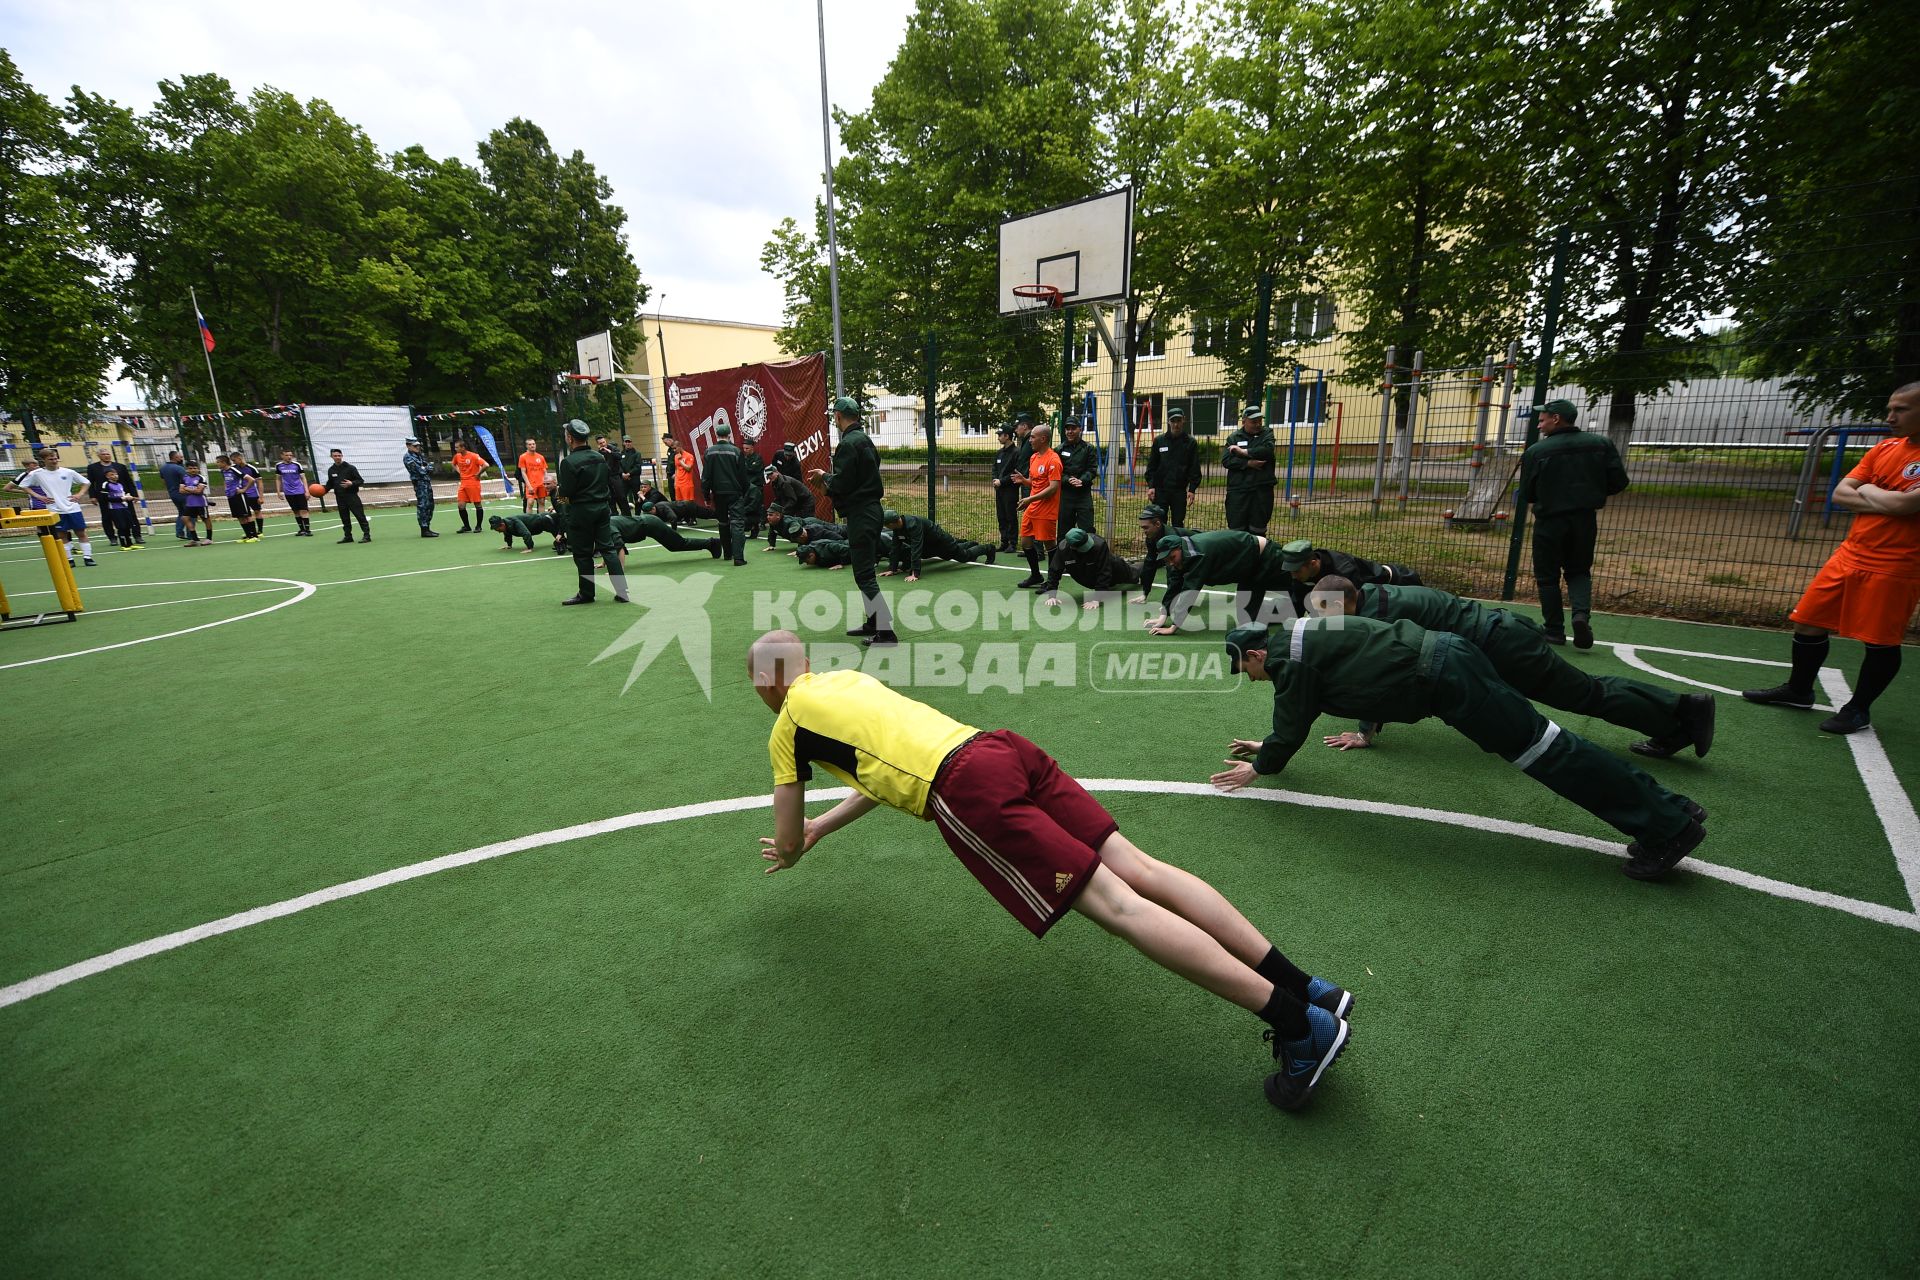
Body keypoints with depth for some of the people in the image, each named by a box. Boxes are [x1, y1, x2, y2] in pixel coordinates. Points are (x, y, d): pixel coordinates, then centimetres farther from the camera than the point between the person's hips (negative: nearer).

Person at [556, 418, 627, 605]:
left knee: (583, 554, 6)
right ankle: (622, 591, 1)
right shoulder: (600, 457, 7)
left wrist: (565, 498, 8)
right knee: (608, 548, 7)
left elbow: (566, 492, -14)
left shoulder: (569, 462, -14)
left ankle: (586, 593, 14)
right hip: (603, 507, 6)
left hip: (581, 511, -6)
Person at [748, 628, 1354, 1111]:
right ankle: (1307, 989, 0)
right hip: (1001, 744, 7)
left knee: (1117, 904, -10)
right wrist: (820, 827, 53)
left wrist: (789, 853, 46)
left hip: (966, 794, -7)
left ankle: (1298, 1025, -11)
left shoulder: (788, 727, 13)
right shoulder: (847, 677, 32)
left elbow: (786, 843, 22)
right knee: (1138, 870, 1)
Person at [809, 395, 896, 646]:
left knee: (864, 573, -9)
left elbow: (841, 484, -19)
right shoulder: (865, 440, 17)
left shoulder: (848, 444, -14)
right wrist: (829, 476, 17)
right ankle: (872, 622, 25)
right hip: (871, 510, 10)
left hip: (860, 514, -10)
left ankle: (885, 630, -11)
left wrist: (824, 475, 1)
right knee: (865, 570, 18)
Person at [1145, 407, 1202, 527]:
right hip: (1160, 489, 0)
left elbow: (1195, 468, 1)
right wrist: (1151, 485, -4)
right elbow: (1151, 465, 4)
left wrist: (1192, 489, -6)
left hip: (1180, 490, 0)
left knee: (1178, 523, 5)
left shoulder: (1190, 442, 2)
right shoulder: (1159, 440, 4)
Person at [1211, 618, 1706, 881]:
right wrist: (1268, 746, 33)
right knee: (1542, 747, 13)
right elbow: (1295, 719, 29)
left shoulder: (1290, 660, -11)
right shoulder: (1295, 640, 17)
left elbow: (1291, 726, -6)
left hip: (1442, 676, -9)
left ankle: (1670, 826, 5)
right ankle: (1666, 810, 21)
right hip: (1442, 656, 9)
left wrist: (1260, 767, 7)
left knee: (1541, 750, -3)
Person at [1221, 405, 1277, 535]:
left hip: (1262, 489, 0)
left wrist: (1243, 452, -10)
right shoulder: (1233, 438, 9)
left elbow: (1267, 450, -13)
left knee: (1258, 530, 6)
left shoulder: (1267, 434, 8)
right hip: (1238, 490, 0)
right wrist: (1248, 463, -14)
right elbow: (1225, 460, -4)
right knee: (1236, 530, 1)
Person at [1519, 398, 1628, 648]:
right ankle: (1582, 613, -8)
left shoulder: (1535, 451, -9)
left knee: (1548, 577, 9)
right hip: (1585, 520, 3)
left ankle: (1555, 631, 12)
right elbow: (1618, 482, 1)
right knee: (1579, 571, 18)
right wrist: (1590, 492, 18)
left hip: (1549, 521, -3)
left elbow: (1526, 495, -4)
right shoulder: (1601, 444, 1)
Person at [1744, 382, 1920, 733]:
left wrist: (1867, 491, -5)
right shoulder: (1884, 449, 10)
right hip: (1849, 556, 6)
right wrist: (1886, 501, -9)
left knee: (1881, 642, 3)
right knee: (1808, 623, 9)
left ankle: (1859, 708, 18)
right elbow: (1840, 494, 6)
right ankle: (1798, 690, 25)